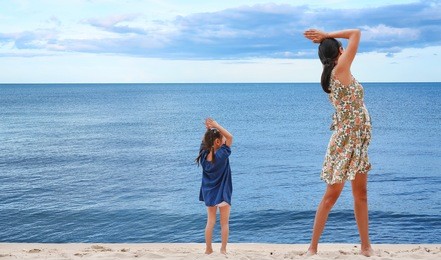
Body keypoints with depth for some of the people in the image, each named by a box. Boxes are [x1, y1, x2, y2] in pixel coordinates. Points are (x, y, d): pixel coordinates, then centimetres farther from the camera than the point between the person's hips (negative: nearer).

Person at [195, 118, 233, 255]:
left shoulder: (203, 154, -8)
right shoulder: (222, 155, -23)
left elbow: (205, 140, 10)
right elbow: (230, 137, -16)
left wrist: (209, 129, -6)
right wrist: (216, 126, -17)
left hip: (209, 193, 5)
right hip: (222, 193, -5)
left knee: (210, 222, 15)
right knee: (224, 223, 8)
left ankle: (208, 249, 19)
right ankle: (223, 250, 12)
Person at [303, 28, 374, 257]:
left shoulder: (332, 75, 10)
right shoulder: (340, 69, -12)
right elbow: (356, 34, -8)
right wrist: (327, 36, -2)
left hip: (358, 141, 9)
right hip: (346, 140, -9)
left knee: (361, 194, 12)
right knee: (332, 194, -3)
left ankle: (366, 246, 19)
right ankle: (313, 247, 6)